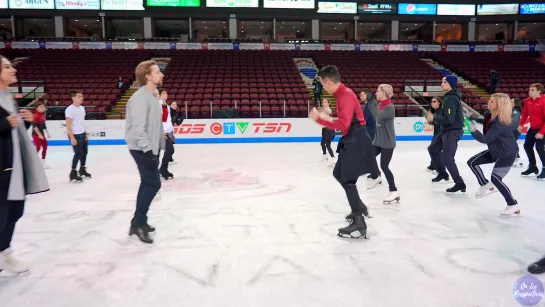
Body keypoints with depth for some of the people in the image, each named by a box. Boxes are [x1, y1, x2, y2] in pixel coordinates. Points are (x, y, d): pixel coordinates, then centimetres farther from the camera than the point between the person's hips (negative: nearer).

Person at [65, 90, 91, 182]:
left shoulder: (82, 108, 7)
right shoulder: (70, 109, -16)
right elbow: (68, 125, -18)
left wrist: (86, 134, 14)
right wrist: (72, 138, -21)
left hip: (82, 134, 8)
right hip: (75, 135, -8)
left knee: (84, 152, 14)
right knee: (78, 153, -5)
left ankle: (82, 170, 30)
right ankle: (73, 173, 7)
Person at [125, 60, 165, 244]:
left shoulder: (151, 96, 14)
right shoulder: (141, 97, -18)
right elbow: (138, 127, -26)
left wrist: (157, 147, 19)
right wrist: (148, 150, -27)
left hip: (150, 148, 10)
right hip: (143, 149, -10)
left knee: (148, 183, 13)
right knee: (153, 183, -9)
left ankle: (139, 222, 23)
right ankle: (138, 223, 1)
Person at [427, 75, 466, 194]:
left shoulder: (450, 99, -23)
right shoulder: (449, 96, 10)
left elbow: (448, 119, -28)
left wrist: (434, 118, -17)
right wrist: (434, 115, 3)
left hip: (453, 131, -11)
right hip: (447, 130, 11)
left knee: (447, 159, -10)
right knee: (433, 149, 22)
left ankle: (459, 183, 0)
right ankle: (443, 173, 36)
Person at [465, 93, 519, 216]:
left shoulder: (500, 122, -32)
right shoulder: (489, 114, -7)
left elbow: (485, 139, -34)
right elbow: (486, 121, 20)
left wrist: (473, 130, -36)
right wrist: (472, 117, 13)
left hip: (507, 153, -9)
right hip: (495, 151, 9)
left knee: (495, 177, -17)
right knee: (472, 162, 6)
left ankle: (513, 205, -2)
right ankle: (487, 186, 23)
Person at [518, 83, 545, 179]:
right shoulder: (528, 101, -1)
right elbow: (525, 113, 13)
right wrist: (521, 124, 5)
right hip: (532, 128, 8)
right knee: (527, 146, 11)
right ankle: (533, 166, 27)